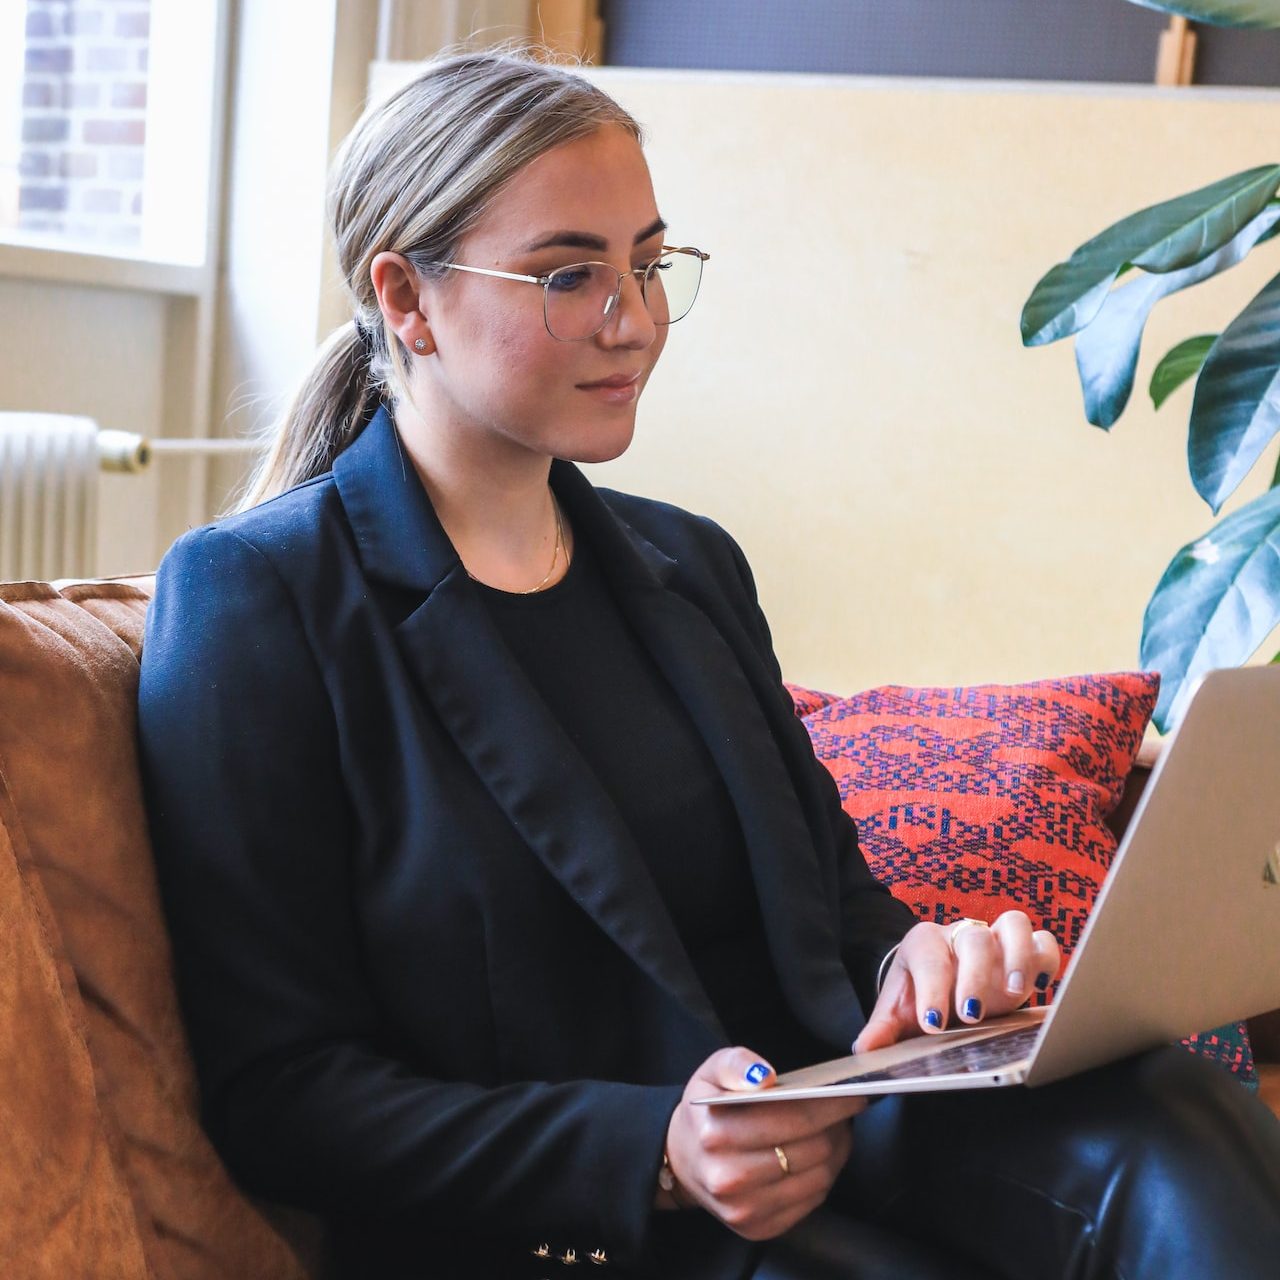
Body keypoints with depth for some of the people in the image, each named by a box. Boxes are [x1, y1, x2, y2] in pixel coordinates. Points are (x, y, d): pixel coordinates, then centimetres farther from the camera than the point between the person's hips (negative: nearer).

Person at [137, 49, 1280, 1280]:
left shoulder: (689, 564, 17)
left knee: (1172, 1123, -25)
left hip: (807, 1136, 6)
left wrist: (914, 961, -6)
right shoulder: (250, 597, -5)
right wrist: (652, 1153, -21)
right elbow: (274, 1092, -8)